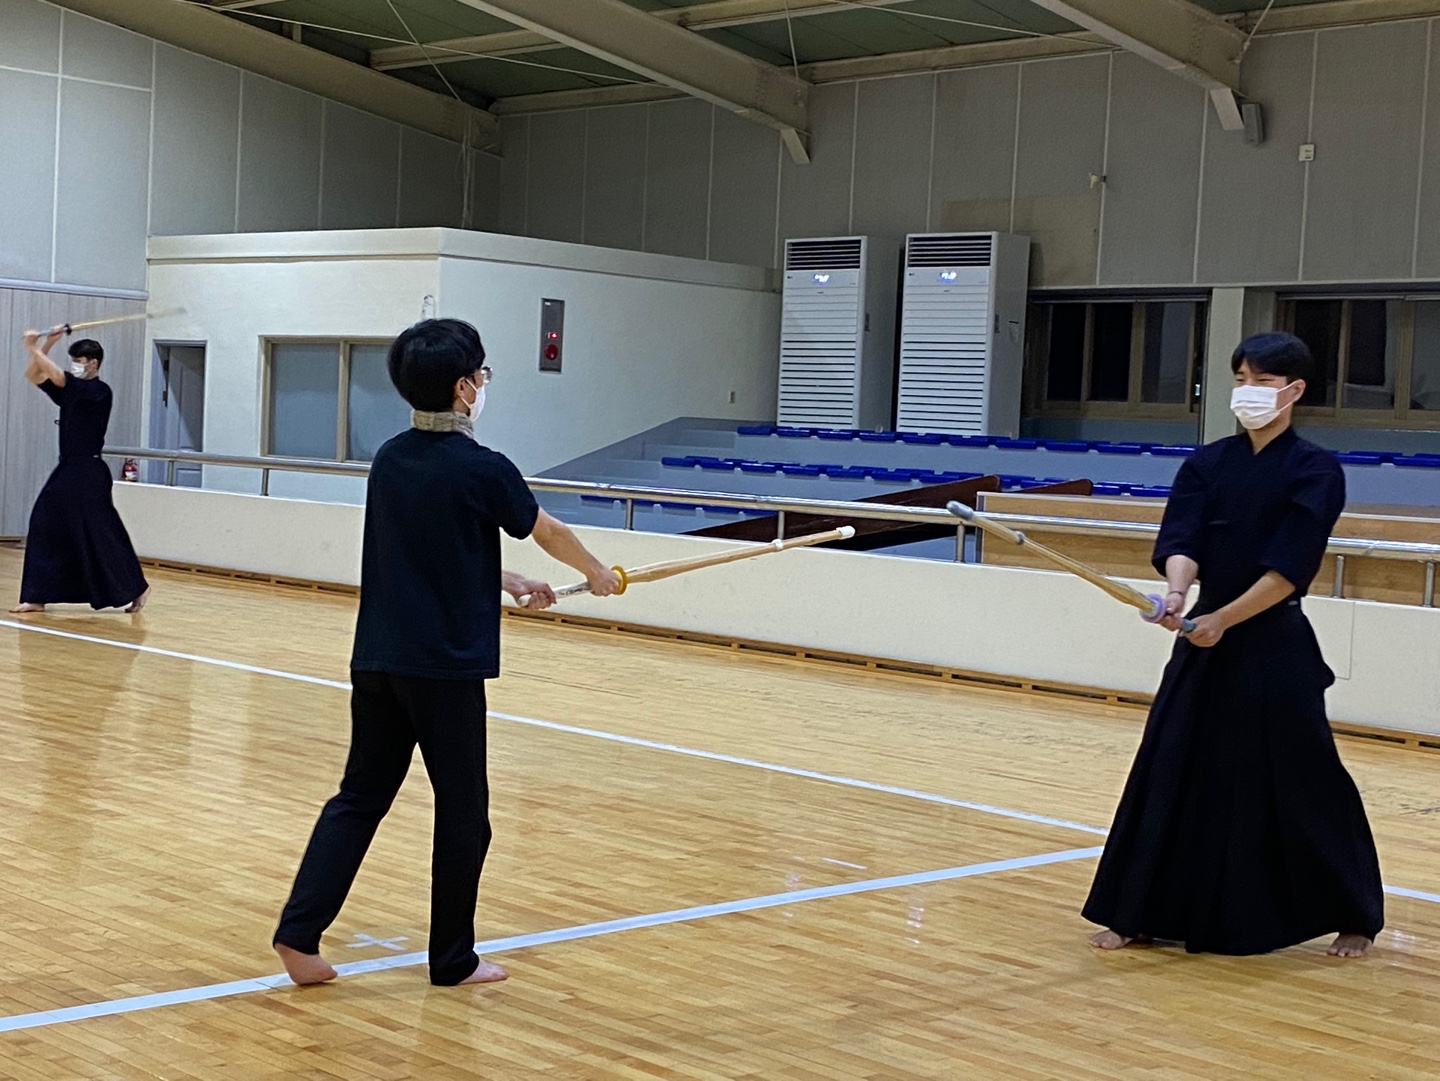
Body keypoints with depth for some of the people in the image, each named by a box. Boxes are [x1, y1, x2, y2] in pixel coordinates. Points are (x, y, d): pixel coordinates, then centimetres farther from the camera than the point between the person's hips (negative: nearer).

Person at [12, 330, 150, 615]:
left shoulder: (100, 391, -12)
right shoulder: (70, 391, 13)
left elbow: (59, 377, -24)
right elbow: (33, 375, 10)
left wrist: (33, 349, -18)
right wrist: (47, 343, -2)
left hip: (89, 475, -8)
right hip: (66, 471, 9)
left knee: (102, 533, -7)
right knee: (44, 528, 5)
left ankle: (136, 589, 6)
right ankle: (37, 597, 8)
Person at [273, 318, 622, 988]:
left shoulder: (389, 460, 7)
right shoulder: (481, 469, -12)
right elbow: (548, 534, 5)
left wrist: (510, 584, 30)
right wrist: (597, 573, 24)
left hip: (376, 658, 6)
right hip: (446, 666, -6)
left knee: (359, 798, 13)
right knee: (462, 813, 7)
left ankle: (299, 932, 4)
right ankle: (452, 959, 17)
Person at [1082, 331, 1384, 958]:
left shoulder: (1315, 472, -6)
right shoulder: (1206, 465, 6)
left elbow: (1289, 567, -14)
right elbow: (1181, 539, -7)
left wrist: (1223, 619, -17)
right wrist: (1177, 590, -28)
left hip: (1277, 647, -4)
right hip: (1204, 640, 4)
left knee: (1302, 782, 2)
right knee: (1168, 773, 3)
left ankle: (1354, 918, 22)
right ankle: (1139, 913, 12)